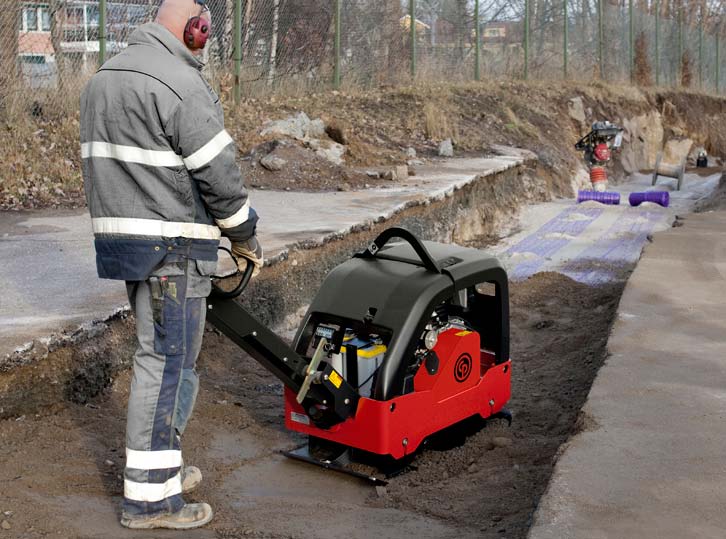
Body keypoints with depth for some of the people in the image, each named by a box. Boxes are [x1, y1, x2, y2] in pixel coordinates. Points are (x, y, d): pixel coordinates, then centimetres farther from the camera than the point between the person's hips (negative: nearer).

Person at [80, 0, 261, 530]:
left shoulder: (104, 78, 14)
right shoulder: (183, 86, -16)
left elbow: (110, 166, 16)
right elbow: (220, 175, -15)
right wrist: (246, 238, -1)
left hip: (123, 241, 9)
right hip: (172, 248, -9)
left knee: (163, 354, 18)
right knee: (168, 362, -3)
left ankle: (162, 466, 28)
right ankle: (149, 494, 5)